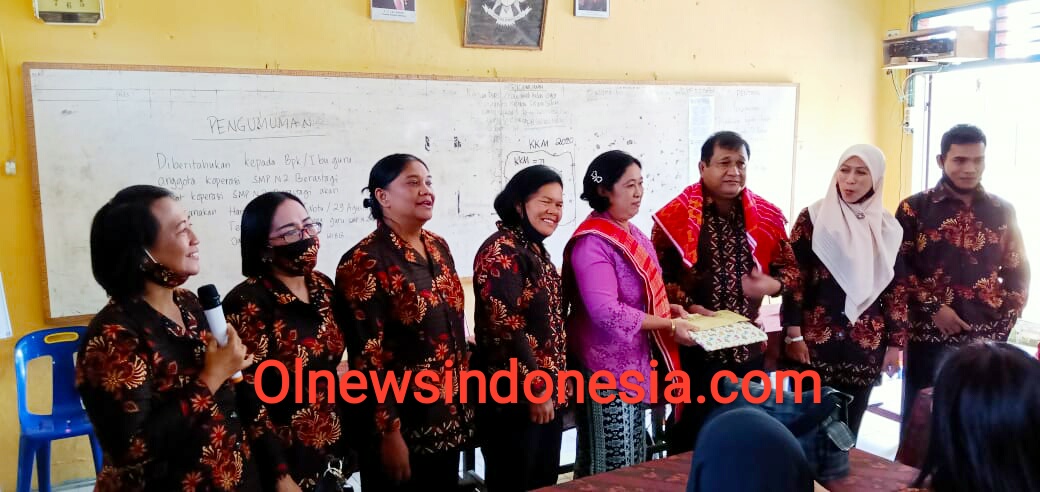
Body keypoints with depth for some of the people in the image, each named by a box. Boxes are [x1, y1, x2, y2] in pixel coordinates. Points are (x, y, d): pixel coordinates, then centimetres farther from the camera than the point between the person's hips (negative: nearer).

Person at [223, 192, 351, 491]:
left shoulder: (322, 286, 1)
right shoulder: (247, 303, -19)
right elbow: (250, 402, -20)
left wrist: (346, 436, 12)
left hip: (334, 450, 6)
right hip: (286, 458, -6)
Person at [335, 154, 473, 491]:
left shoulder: (438, 247, 7)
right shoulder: (364, 263, -15)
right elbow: (368, 356, -17)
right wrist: (388, 431, -18)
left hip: (448, 416, 7)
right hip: (404, 423, -7)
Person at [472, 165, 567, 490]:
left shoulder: (536, 249, 14)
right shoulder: (501, 250, -15)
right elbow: (505, 325, -22)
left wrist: (557, 382, 16)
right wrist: (536, 388, -18)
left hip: (547, 393, 9)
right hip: (515, 397, -9)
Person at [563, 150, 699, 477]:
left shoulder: (630, 232, 9)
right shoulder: (593, 242, -19)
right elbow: (605, 310, -27)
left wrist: (668, 308, 4)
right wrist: (668, 325, -22)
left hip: (633, 360, 9)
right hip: (606, 366, -9)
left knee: (633, 459, 18)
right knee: (610, 466, 2)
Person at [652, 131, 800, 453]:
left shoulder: (766, 217, 5)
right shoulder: (676, 217, -8)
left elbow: (791, 268, 11)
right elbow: (657, 277, -8)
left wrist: (772, 284, -10)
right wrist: (691, 309, -19)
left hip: (749, 345, 4)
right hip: (694, 346, -4)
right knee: (690, 431, 8)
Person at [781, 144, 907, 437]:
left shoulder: (889, 228, 6)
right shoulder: (813, 218, -3)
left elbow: (896, 290, 9)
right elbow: (794, 278, -6)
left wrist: (895, 343, 7)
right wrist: (793, 335, -10)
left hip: (865, 346, 3)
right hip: (814, 341, -3)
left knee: (848, 427, 11)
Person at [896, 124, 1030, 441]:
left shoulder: (1003, 212, 9)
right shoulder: (915, 208, -1)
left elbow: (1018, 272, 11)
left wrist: (1004, 324, 1)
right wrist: (933, 308, -13)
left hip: (987, 341, 3)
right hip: (929, 337, -3)